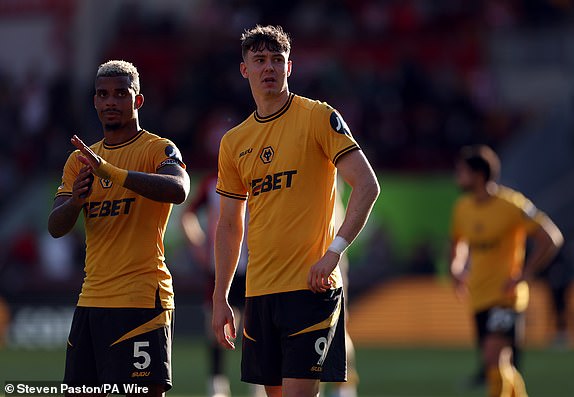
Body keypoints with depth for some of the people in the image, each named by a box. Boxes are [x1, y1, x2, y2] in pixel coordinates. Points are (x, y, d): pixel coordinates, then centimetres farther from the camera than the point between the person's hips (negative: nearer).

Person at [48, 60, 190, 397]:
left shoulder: (158, 150, -3)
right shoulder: (80, 159, 17)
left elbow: (178, 190, -25)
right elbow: (55, 227, 10)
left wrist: (109, 170, -33)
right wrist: (75, 201, -14)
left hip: (141, 298, -7)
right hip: (92, 299, 7)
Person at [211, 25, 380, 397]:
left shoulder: (318, 117, -3)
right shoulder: (234, 142, 13)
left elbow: (367, 186, -10)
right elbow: (229, 226, 18)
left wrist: (334, 251, -19)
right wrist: (220, 299, 13)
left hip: (311, 286, -6)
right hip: (259, 291, 6)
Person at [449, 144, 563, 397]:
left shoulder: (511, 204, -13)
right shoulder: (462, 208, 7)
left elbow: (551, 238, -13)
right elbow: (457, 242, 28)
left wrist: (524, 276, -17)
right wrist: (457, 270, 9)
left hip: (506, 297, -7)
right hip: (479, 298, 7)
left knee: (494, 357, -21)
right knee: (496, 366, 10)